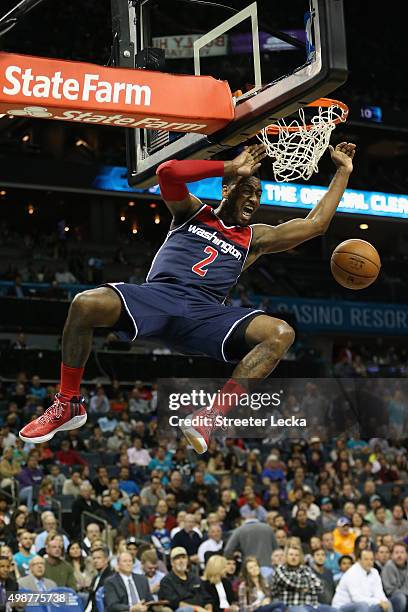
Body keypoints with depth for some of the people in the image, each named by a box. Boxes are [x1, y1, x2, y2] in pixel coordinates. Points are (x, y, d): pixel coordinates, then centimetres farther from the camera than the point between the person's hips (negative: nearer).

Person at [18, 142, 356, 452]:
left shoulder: (255, 238, 24)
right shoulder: (192, 211, 18)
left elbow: (315, 224, 20)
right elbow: (168, 172, -2)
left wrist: (344, 172, 21)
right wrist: (230, 167, 4)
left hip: (206, 312, 2)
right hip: (159, 295, -2)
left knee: (281, 334, -23)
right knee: (85, 305, -30)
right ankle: (68, 405, -11)